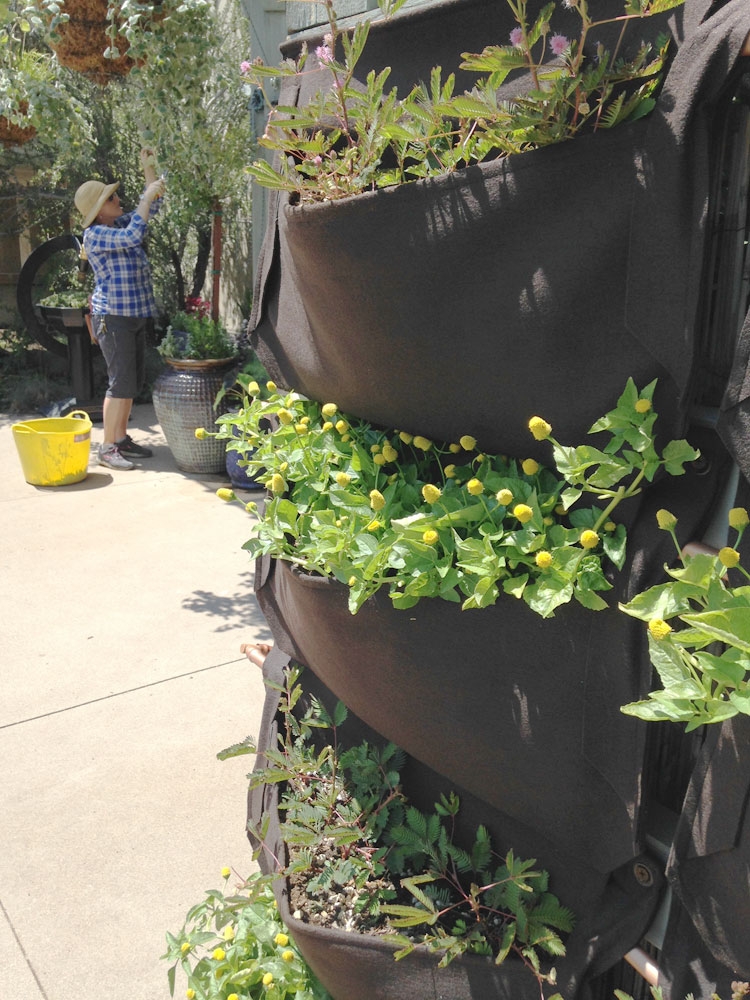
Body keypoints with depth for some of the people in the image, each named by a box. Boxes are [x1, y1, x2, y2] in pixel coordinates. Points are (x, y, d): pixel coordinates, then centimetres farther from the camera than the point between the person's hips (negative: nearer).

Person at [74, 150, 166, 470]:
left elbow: (150, 207, 20)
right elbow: (133, 236, -26)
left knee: (133, 382, 11)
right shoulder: (94, 235, -12)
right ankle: (107, 448, -3)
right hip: (113, 317, -9)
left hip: (136, 315, 9)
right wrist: (148, 196, -19)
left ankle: (122, 438, 20)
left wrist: (149, 169, 9)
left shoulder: (120, 223, 13)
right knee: (121, 382, -9)